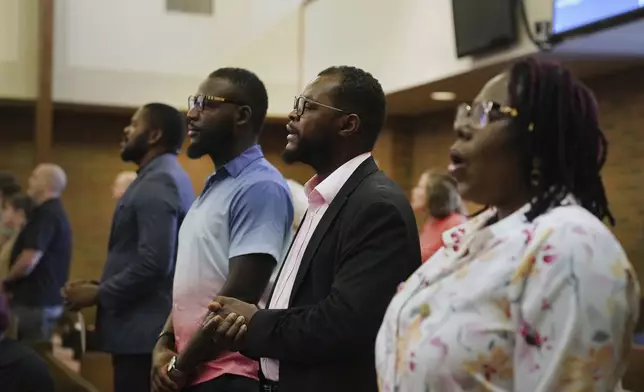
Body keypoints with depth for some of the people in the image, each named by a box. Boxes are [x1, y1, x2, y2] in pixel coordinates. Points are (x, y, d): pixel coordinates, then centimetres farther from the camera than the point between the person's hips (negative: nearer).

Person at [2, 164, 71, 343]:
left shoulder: (45, 214, -16)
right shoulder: (56, 213, 15)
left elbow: (29, 261, -23)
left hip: (35, 301, -10)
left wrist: (6, 280, -5)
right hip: (48, 299, 10)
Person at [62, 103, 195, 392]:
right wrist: (101, 285, 12)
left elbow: (153, 262, -25)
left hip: (143, 329, -10)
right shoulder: (165, 177, 16)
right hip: (150, 326, 10)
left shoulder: (157, 183, -16)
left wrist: (98, 294, -14)